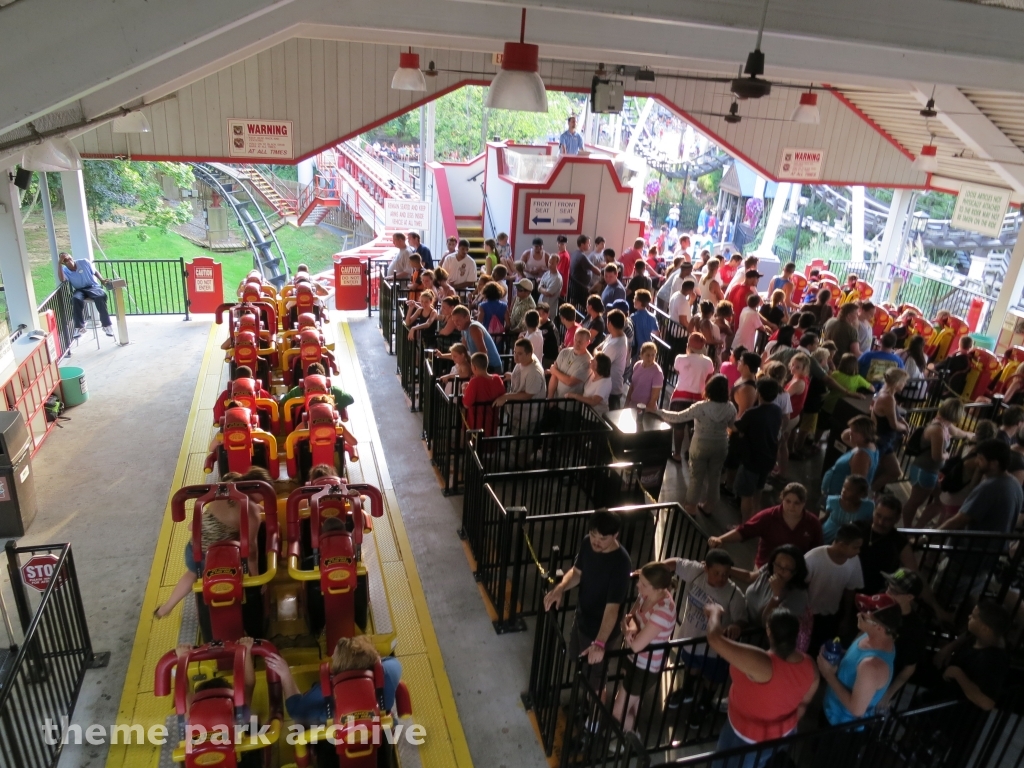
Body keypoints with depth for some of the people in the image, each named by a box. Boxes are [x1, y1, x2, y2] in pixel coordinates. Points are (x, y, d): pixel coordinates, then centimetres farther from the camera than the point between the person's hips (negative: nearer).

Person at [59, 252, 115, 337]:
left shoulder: (84, 262, 0)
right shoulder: (65, 270, 1)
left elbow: (95, 272, 9)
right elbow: (62, 279, -20)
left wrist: (102, 280, -10)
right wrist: (60, 264, -21)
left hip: (93, 286, -1)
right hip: (80, 290, 1)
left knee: (101, 296, -37)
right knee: (76, 299, -36)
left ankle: (106, 325, -29)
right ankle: (80, 327, -28)